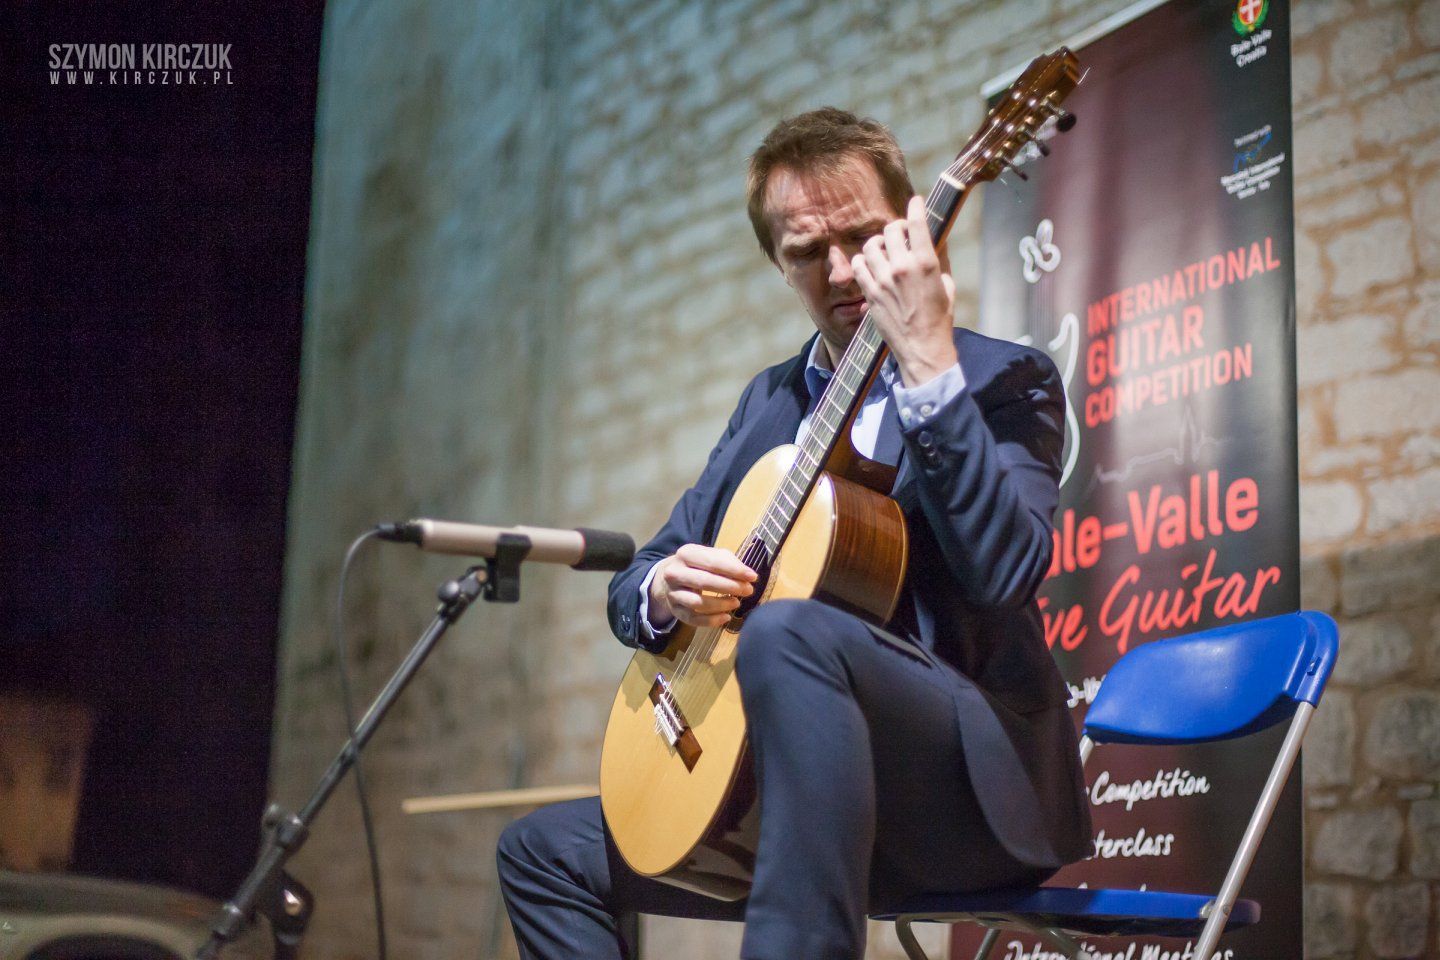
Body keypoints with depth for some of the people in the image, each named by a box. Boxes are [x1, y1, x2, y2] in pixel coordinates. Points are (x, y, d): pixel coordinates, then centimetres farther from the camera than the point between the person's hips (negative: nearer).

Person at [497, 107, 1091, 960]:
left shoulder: (1004, 381, -2)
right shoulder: (771, 400, 18)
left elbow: (1004, 569, -22)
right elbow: (634, 586, 18)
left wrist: (929, 364, -27)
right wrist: (662, 592, -7)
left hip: (980, 785, -7)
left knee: (790, 632, -35)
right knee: (545, 851, 5)